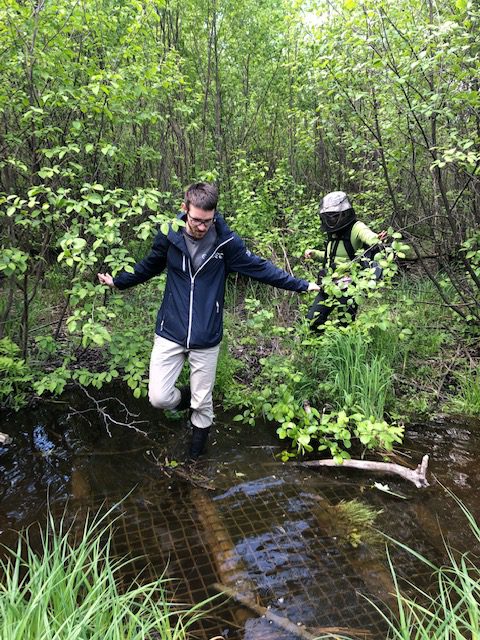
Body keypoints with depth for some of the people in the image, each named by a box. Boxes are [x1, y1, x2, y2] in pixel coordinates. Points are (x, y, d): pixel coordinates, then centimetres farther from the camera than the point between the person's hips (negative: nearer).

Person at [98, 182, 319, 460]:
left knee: (202, 404, 10)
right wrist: (117, 281, 16)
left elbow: (259, 267, 3)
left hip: (207, 338, -1)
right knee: (159, 397, -5)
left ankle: (196, 456, 39)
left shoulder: (226, 240, -8)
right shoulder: (168, 235, -4)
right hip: (170, 332, 1)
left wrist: (302, 285, 4)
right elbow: (149, 267, 15)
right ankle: (187, 397, 32)